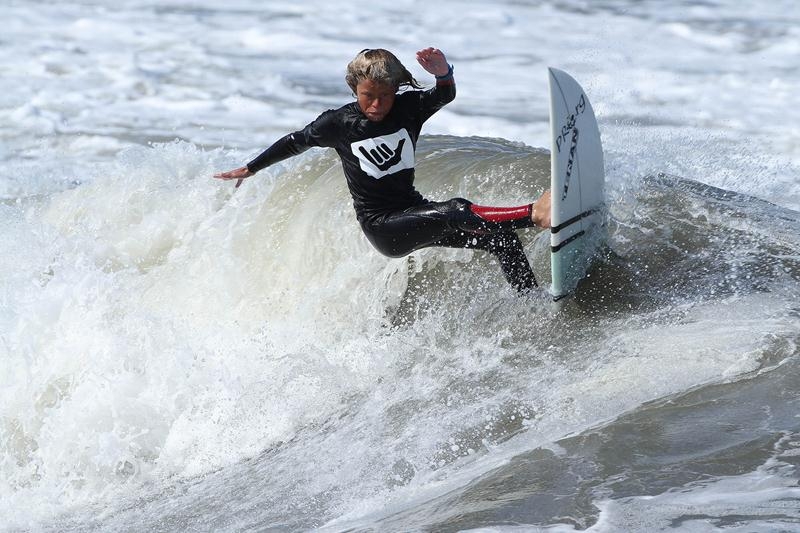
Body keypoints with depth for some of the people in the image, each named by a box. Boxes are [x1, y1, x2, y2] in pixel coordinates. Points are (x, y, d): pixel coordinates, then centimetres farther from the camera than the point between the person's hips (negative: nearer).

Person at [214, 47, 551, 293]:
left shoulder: (407, 107, -3)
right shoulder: (338, 123, -7)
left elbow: (445, 96, -22)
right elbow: (296, 142, 9)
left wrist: (443, 75, -47)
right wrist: (250, 169, 20)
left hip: (414, 212, 5)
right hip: (381, 226, -5)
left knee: (501, 237, -6)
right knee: (455, 212, -31)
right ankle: (532, 214, -41)